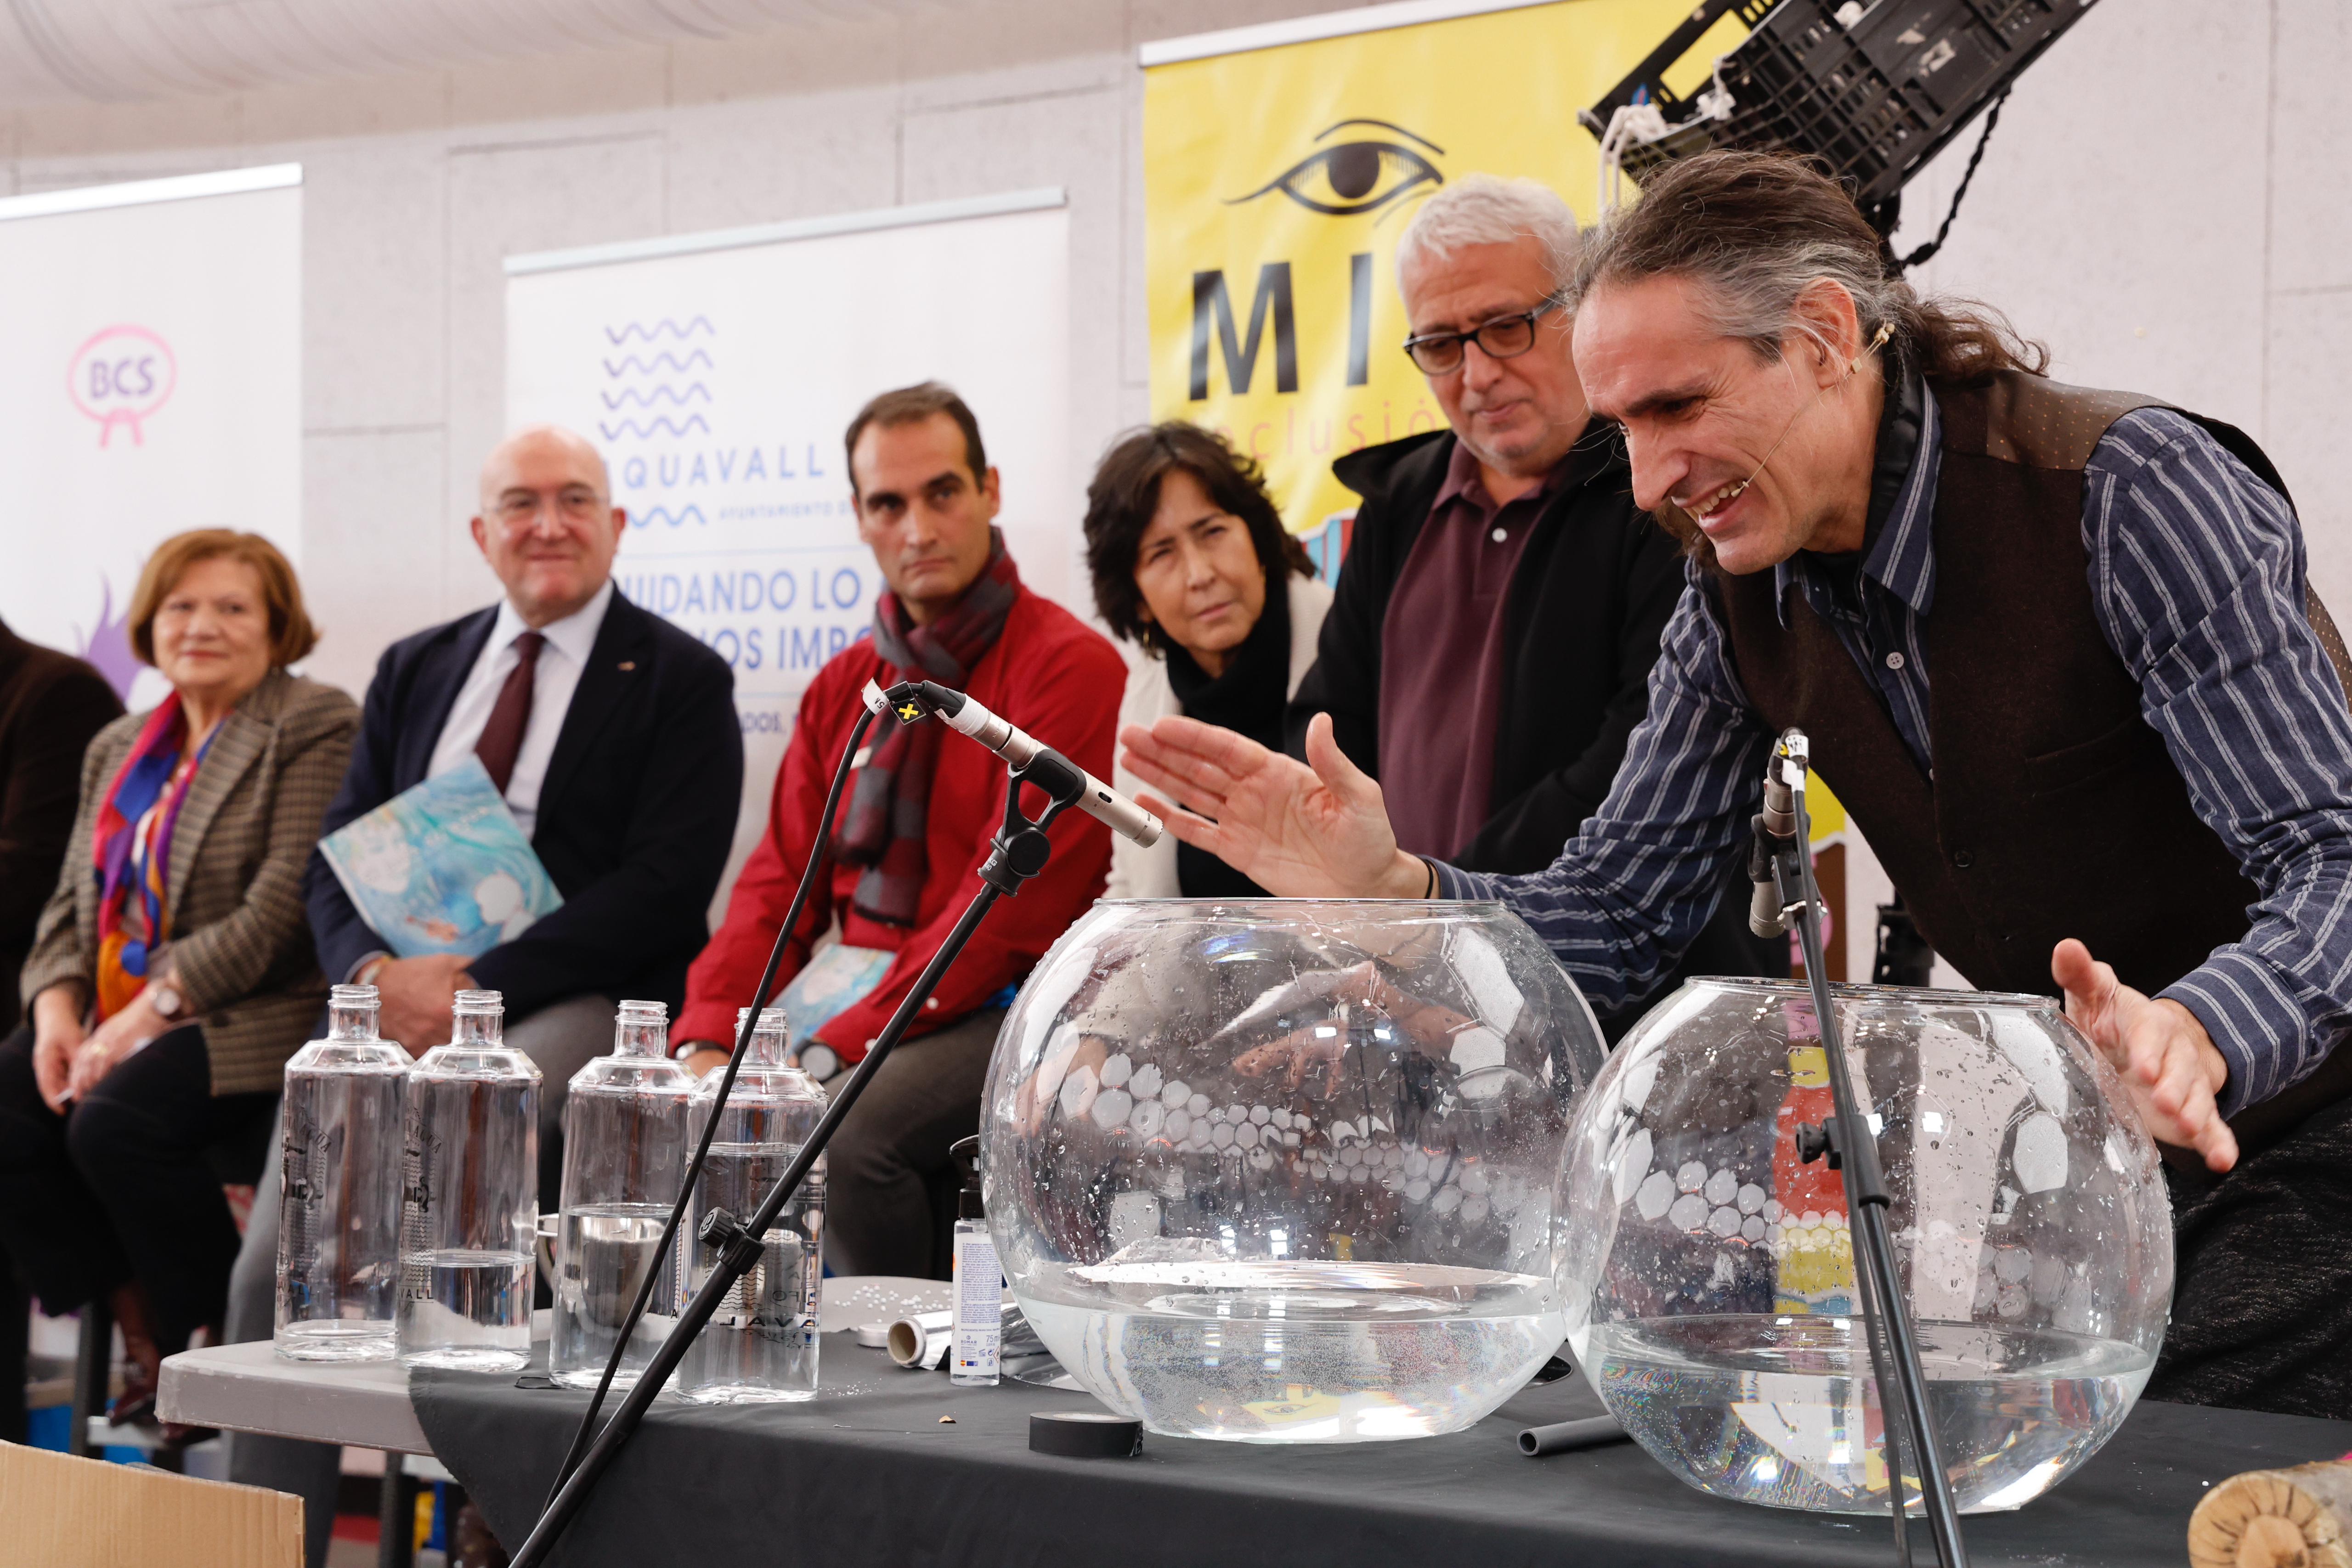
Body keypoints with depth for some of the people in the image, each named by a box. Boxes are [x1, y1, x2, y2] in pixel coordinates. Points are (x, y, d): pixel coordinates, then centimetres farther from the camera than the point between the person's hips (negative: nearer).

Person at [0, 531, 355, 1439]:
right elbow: (73, 902, 16)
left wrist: (152, 1011, -19)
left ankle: (230, 1352, -11)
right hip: (112, 1016, 7)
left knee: (114, 1124, -30)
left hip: (252, 1022, -7)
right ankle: (143, 1334, -2)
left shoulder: (317, 731, -5)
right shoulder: (118, 749, 20)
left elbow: (282, 912, -16)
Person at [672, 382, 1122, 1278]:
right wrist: (708, 1042, -8)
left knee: (842, 1131, -32)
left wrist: (834, 1052, -19)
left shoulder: (1068, 665, -6)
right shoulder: (842, 687, 18)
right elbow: (782, 881, 12)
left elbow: (1010, 902, -13)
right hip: (856, 998, 6)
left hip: (996, 1009, -6)